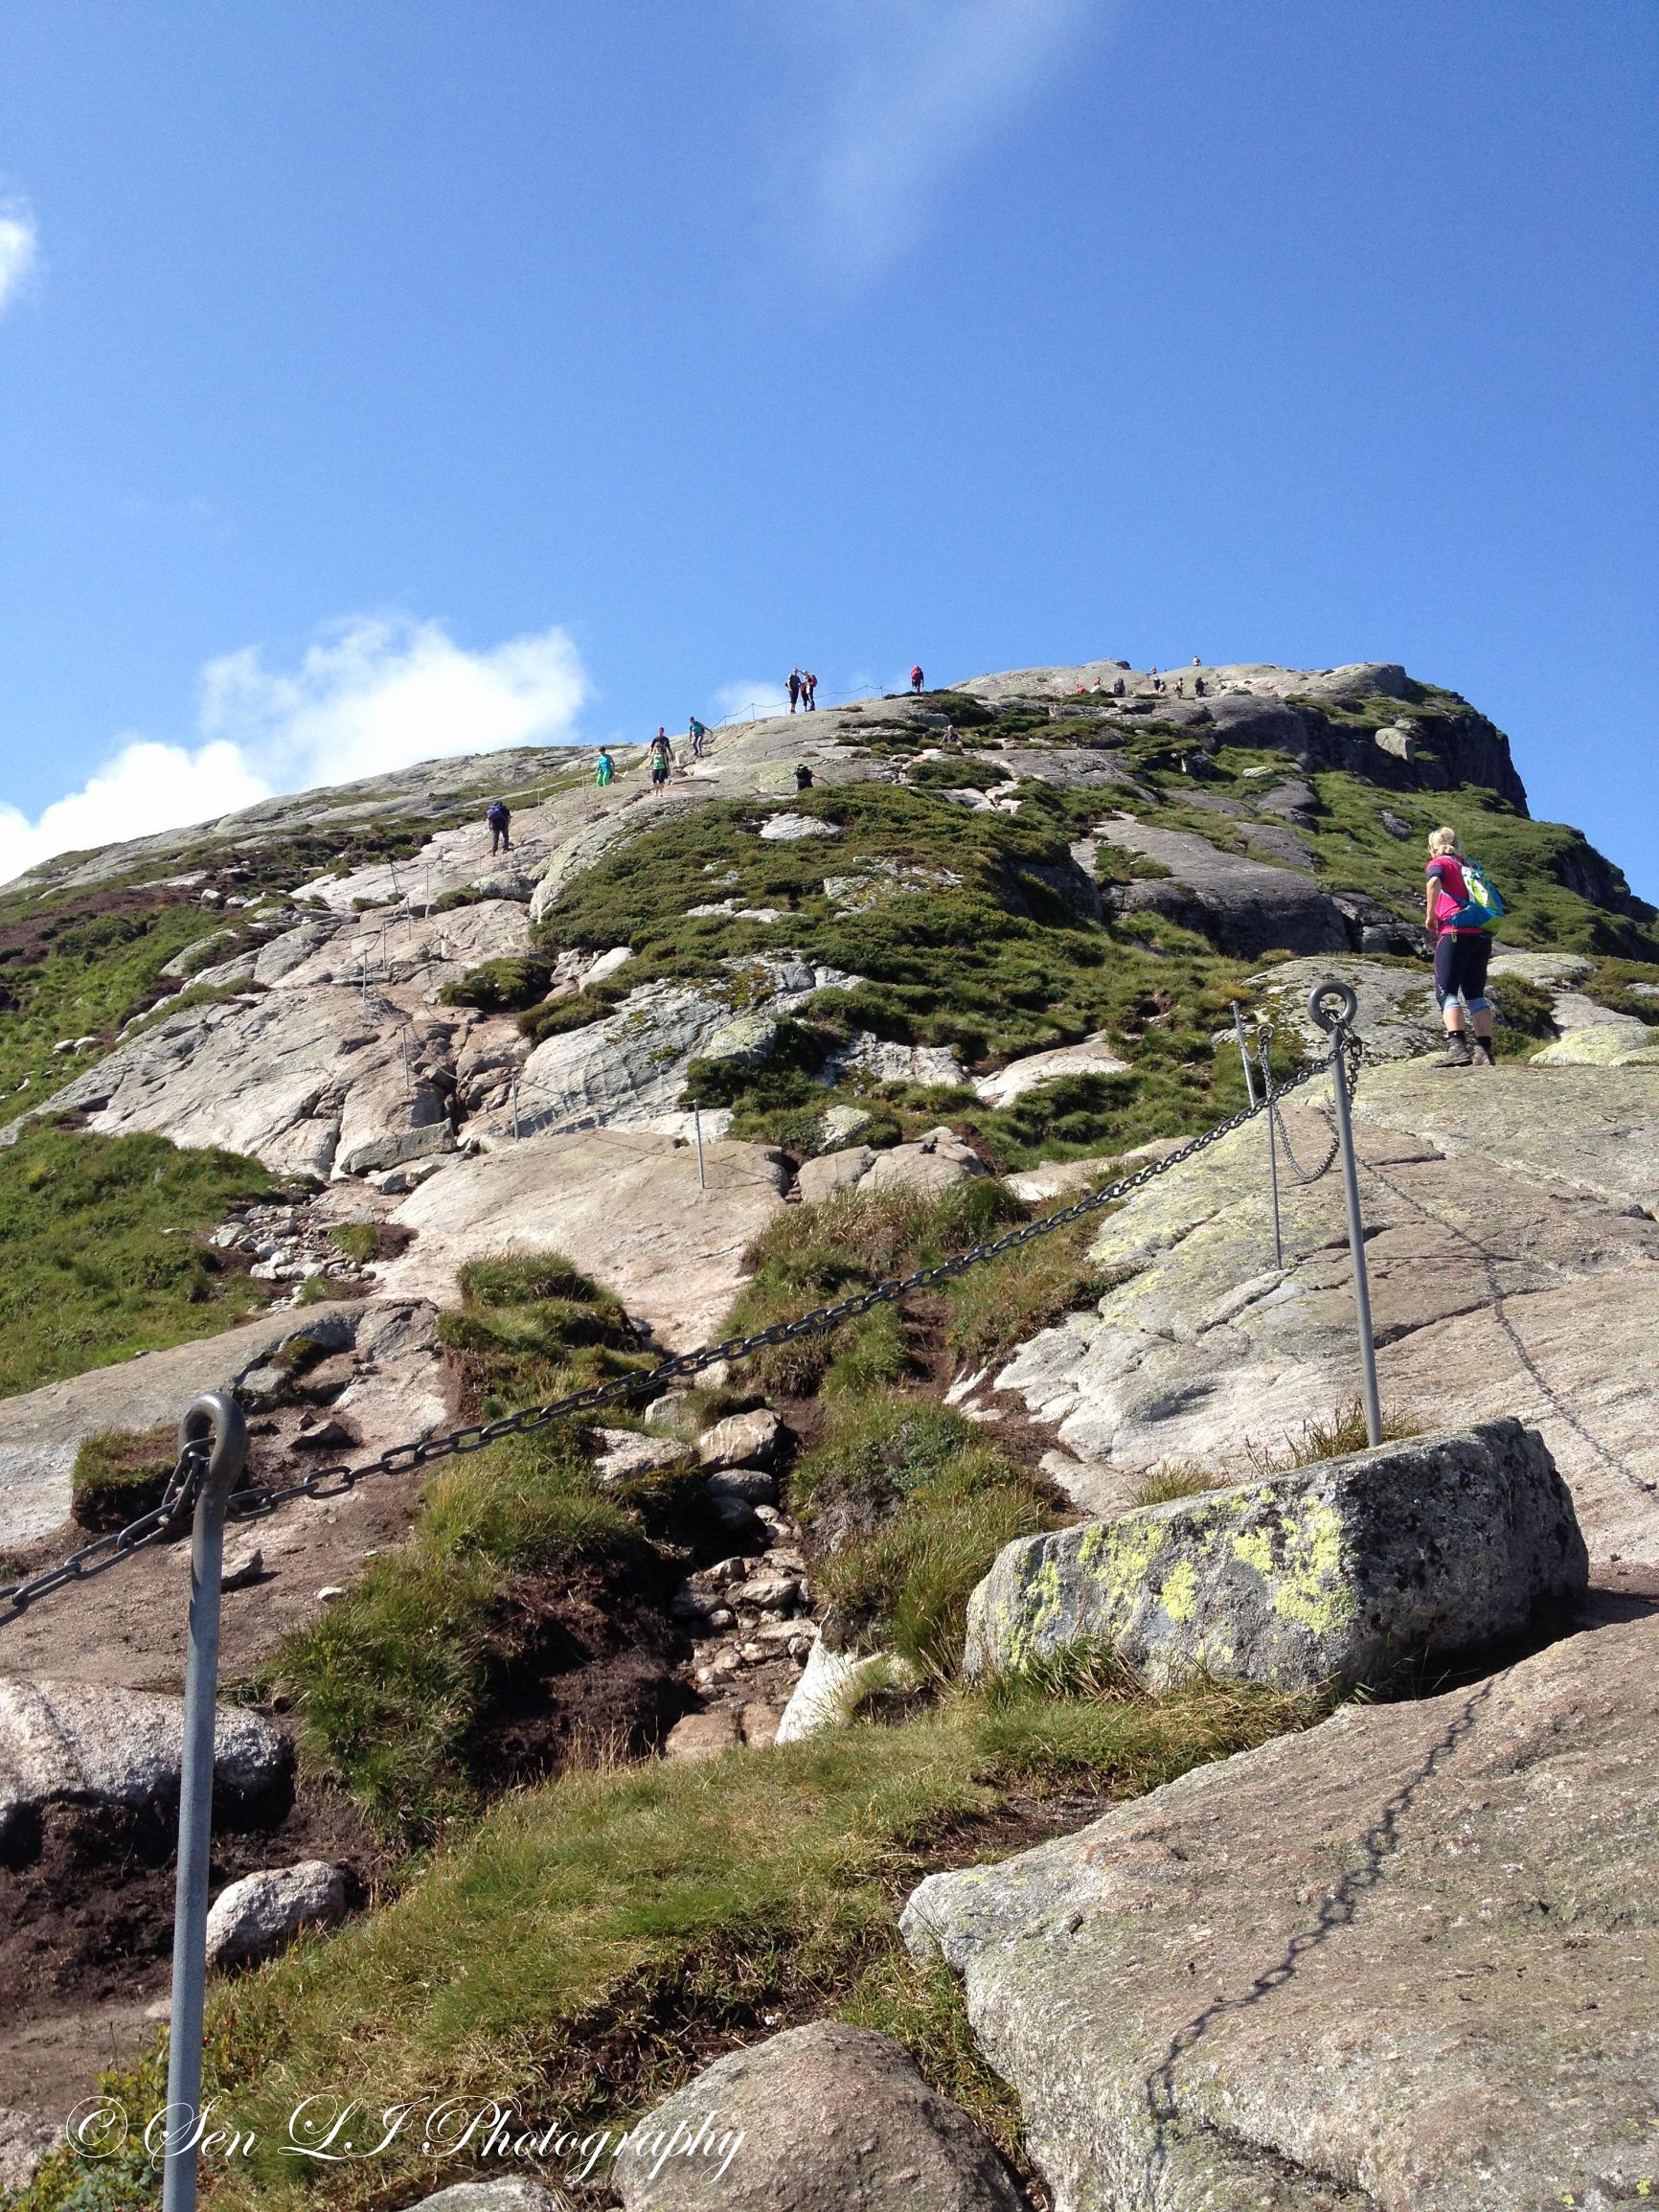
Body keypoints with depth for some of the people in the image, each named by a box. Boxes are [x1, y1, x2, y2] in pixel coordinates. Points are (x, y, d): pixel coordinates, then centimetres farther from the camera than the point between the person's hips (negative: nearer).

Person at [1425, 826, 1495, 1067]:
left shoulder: (1439, 863, 7)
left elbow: (1434, 882, -18)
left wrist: (1430, 915, -9)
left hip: (1455, 933, -6)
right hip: (1482, 936, 6)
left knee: (1446, 991, -8)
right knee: (1475, 994, 9)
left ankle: (1457, 1047, -24)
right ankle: (1484, 1051, 2)